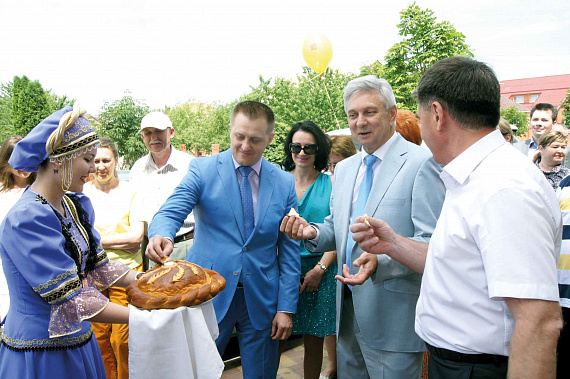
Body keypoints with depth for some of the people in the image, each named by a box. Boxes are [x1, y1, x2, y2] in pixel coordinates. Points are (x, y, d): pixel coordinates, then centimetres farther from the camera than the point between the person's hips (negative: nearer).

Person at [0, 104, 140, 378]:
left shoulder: (74, 204, 1)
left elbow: (98, 267, 4)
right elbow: (71, 299, -27)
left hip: (77, 341, 8)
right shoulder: (26, 219, -25)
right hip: (40, 355, -7)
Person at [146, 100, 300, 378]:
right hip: (209, 295, -1)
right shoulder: (202, 169, -2)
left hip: (261, 300, 2)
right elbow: (170, 212, -14)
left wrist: (286, 308, -1)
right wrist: (161, 235, -38)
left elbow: (289, 250, 3)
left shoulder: (285, 183, 2)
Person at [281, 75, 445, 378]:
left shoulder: (422, 162, -12)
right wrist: (312, 233, -5)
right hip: (348, 309, 7)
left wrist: (380, 261, -33)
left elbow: (431, 241, -18)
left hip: (394, 316, -6)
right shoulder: (344, 168, 11)